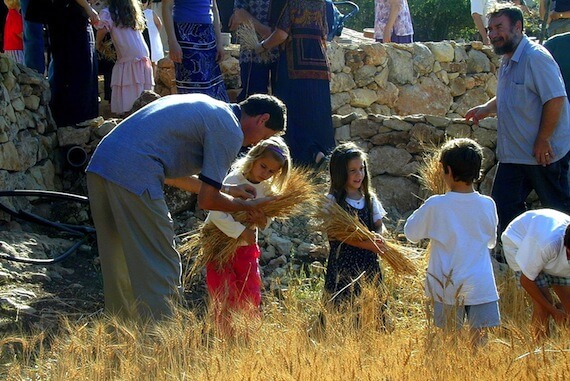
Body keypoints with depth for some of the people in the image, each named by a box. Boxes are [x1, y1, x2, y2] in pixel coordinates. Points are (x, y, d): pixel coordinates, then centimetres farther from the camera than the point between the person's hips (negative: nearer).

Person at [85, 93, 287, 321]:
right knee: (160, 270, -2)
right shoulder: (231, 132, -2)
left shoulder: (206, 107, 26)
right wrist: (247, 206, 14)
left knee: (120, 265, 18)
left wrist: (226, 189, 35)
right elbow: (207, 200, -3)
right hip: (132, 176, -10)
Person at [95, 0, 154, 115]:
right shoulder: (132, 12, 19)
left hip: (126, 59, -5)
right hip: (144, 58, 6)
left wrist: (98, 44, 4)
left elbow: (103, 29, -14)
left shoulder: (108, 13, -1)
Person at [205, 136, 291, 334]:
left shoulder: (267, 188, 0)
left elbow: (267, 221, 2)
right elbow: (216, 214, -31)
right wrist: (241, 232, -30)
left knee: (252, 297, 6)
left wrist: (262, 221, -22)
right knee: (225, 298, -6)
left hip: (246, 247, 6)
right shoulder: (233, 180, -19)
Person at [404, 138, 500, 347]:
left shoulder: (435, 205, -11)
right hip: (481, 286, 1)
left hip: (447, 288, -1)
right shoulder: (487, 205, -3)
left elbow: (411, 233, 4)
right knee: (479, 340, 6)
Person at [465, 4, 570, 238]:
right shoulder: (507, 62, 13)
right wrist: (486, 109, 9)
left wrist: (543, 140, -23)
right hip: (514, 154, 10)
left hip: (544, 154, -10)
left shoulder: (535, 57, -17)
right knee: (504, 205, 9)